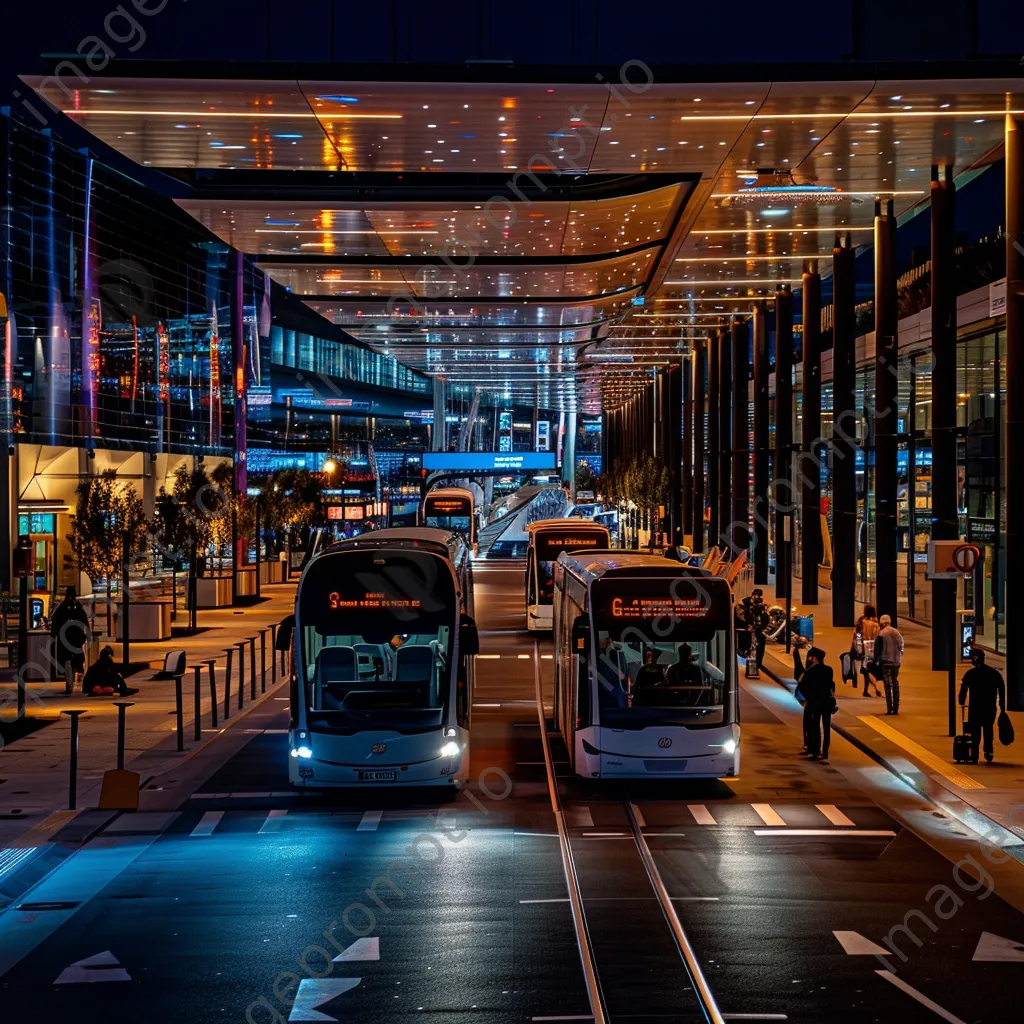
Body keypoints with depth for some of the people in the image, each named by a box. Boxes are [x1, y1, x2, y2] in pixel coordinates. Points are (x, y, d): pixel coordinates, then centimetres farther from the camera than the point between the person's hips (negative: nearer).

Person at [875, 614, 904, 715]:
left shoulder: (881, 634, -9)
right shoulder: (897, 633, 7)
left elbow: (877, 648, -8)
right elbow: (901, 646, 12)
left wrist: (876, 661, 0)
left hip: (886, 662, -5)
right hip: (896, 662, 5)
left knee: (888, 685, -5)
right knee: (895, 684, 12)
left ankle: (890, 709, -11)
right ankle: (896, 709, 12)